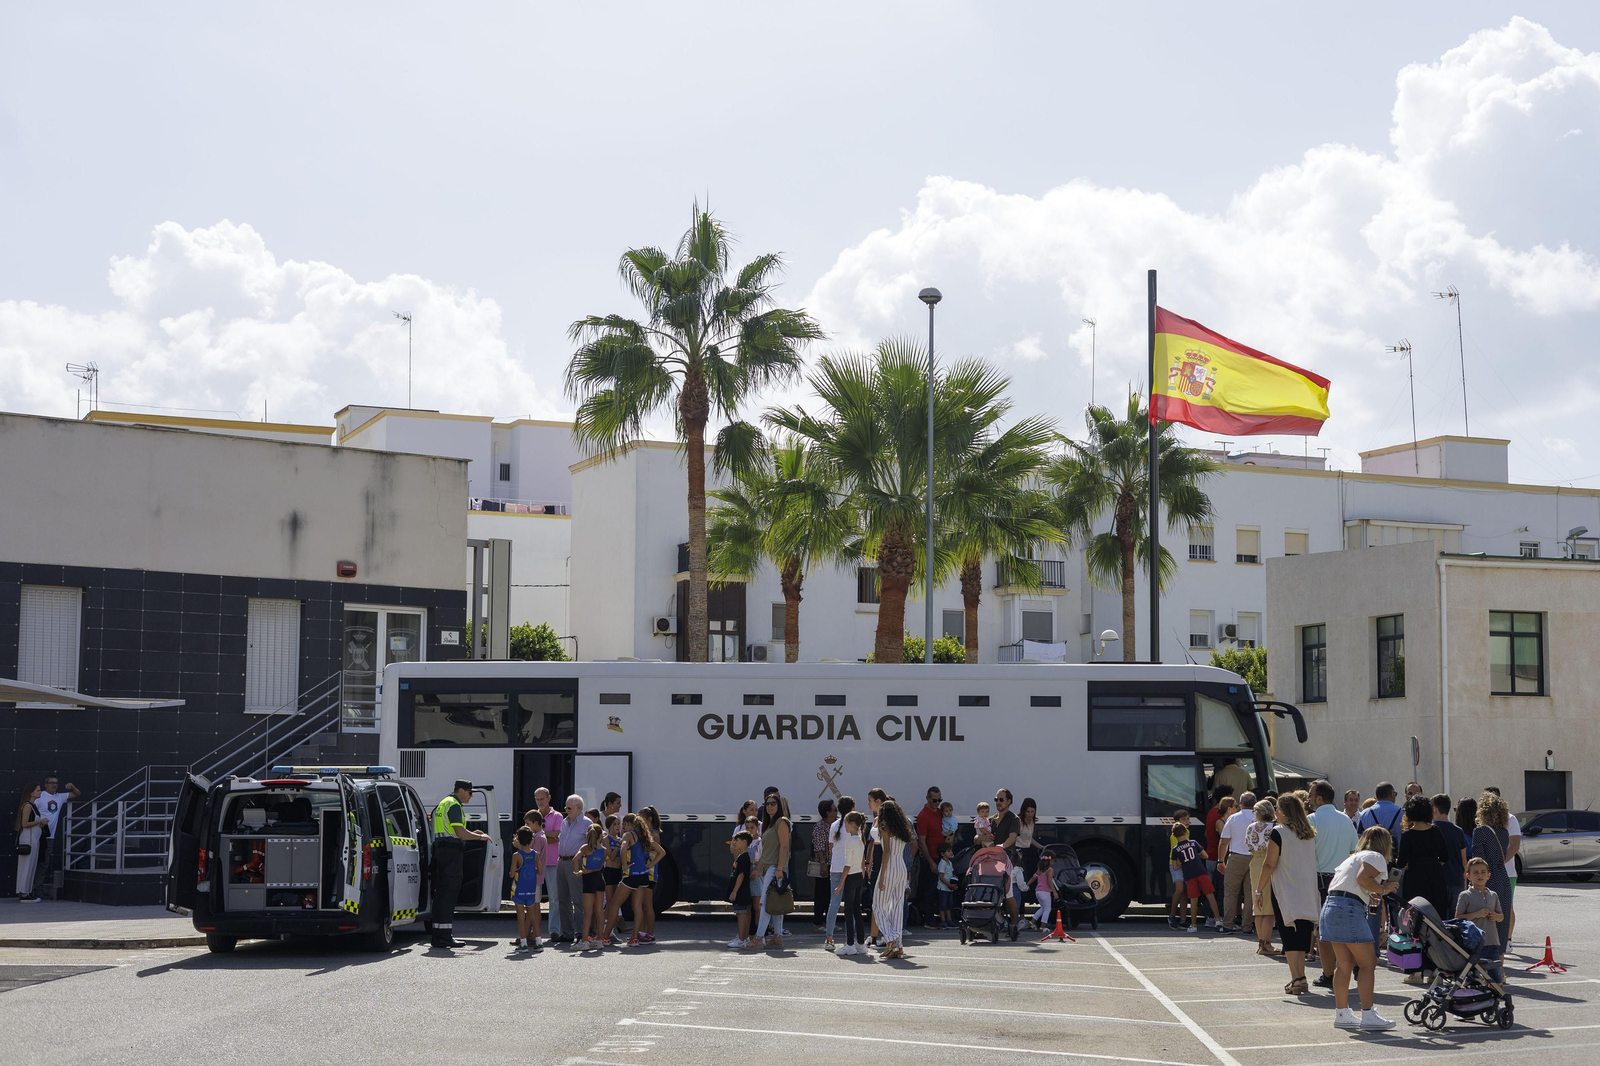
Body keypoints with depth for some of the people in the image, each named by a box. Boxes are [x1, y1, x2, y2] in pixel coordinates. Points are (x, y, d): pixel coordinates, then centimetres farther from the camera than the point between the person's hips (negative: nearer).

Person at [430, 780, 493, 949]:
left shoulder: (443, 803, 21)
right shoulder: (454, 805, -11)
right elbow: (460, 833, -19)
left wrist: (471, 833, 26)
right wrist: (480, 837, -6)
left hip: (440, 850, 10)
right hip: (451, 851, -10)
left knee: (441, 892, 11)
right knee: (450, 893, -9)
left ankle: (438, 935, 13)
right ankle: (445, 936, -11)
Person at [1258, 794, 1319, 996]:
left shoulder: (1278, 833, -10)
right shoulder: (1310, 834, 8)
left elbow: (1270, 865, -11)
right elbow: (1313, 861, 14)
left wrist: (1260, 890, -5)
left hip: (1285, 892, -5)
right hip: (1307, 893, 6)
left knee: (1289, 936, -3)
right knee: (1301, 935, 13)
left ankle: (1296, 980, -10)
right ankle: (1301, 978, 14)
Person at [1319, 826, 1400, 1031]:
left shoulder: (1352, 858, 27)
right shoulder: (1376, 857, 1)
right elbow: (1363, 878, -17)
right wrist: (1382, 890, -3)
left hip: (1330, 907, 9)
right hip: (1349, 908, -9)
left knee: (1344, 964, 12)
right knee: (1368, 962, -4)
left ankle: (1341, 1014, 14)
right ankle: (1368, 1016, -6)